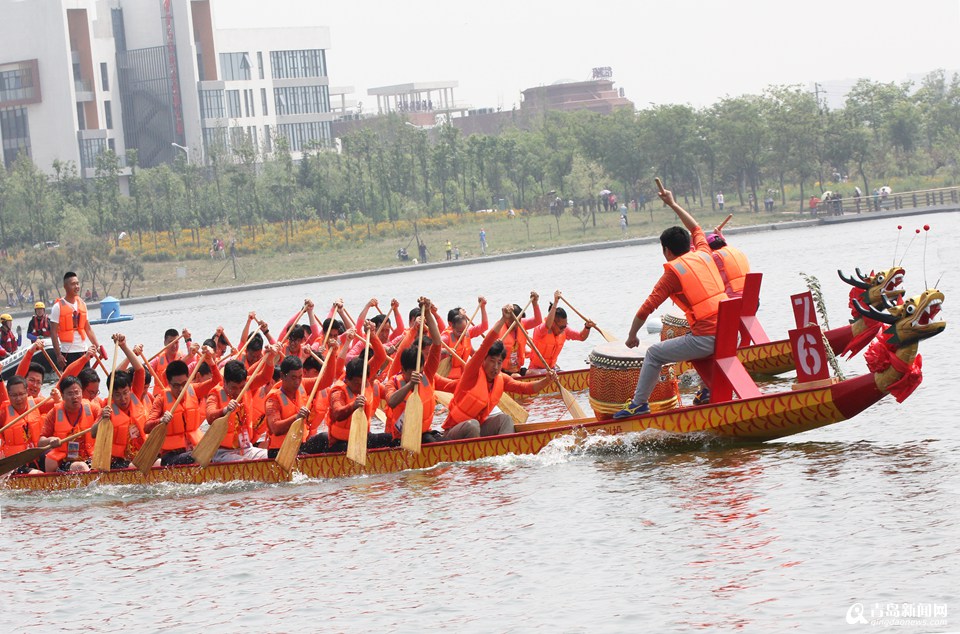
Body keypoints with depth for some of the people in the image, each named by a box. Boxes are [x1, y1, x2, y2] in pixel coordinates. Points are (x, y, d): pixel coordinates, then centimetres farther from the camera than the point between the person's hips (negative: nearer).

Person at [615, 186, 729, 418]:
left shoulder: (673, 273, -3)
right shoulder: (703, 255, 13)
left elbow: (647, 307, -3)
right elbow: (696, 229, 36)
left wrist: (632, 336, 10)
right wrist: (673, 204, 45)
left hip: (706, 339, -7)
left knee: (654, 354, 7)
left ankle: (639, 403, 8)